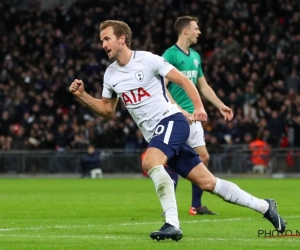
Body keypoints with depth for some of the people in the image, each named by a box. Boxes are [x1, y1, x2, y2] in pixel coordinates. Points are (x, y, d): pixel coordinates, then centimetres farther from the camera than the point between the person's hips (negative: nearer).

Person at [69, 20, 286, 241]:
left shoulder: (148, 59, -9)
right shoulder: (110, 74, 9)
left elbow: (183, 80, -7)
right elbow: (108, 110, 19)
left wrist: (199, 107, -19)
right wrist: (82, 95, 5)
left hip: (171, 120, -6)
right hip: (154, 134, 6)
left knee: (150, 163, -33)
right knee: (207, 182, 5)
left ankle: (172, 224, -35)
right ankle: (264, 207, 16)